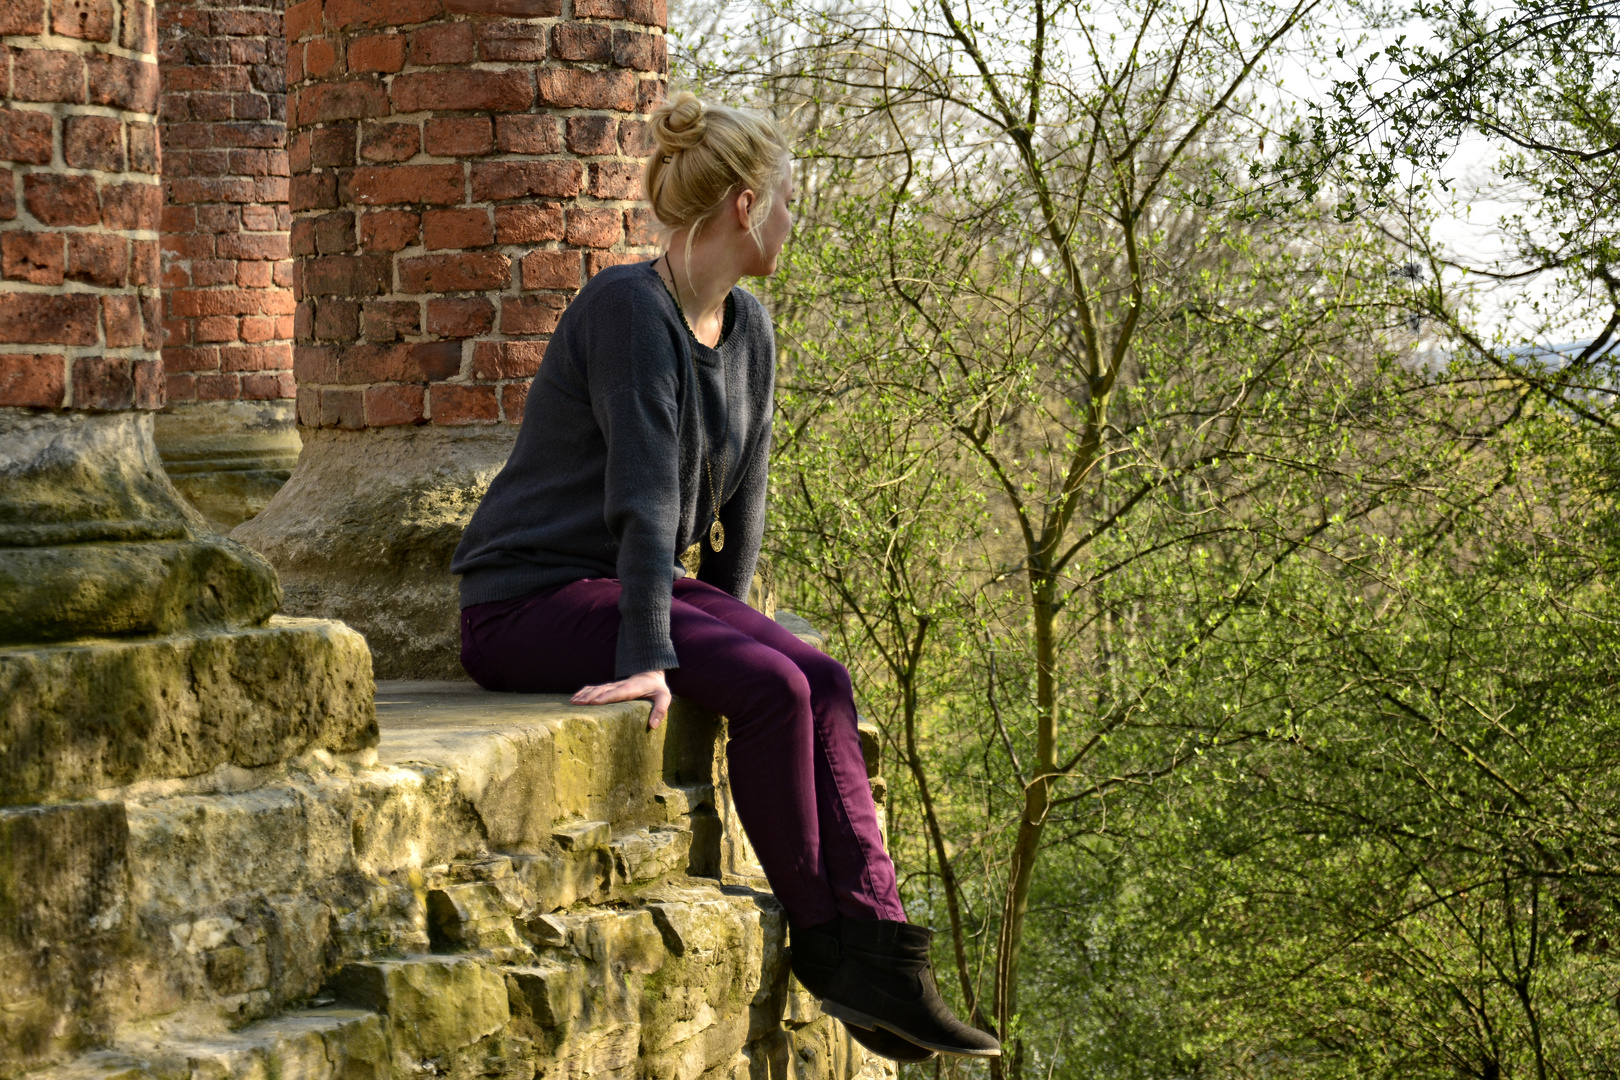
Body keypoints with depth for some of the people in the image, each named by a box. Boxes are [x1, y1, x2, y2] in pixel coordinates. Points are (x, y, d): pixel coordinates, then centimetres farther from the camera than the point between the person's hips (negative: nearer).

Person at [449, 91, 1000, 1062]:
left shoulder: (748, 332, 9)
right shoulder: (629, 308, -17)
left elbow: (740, 499, 13)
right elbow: (645, 491, -24)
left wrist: (723, 626, 8)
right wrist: (649, 656, -27)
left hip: (633, 584, 8)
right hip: (529, 600, -8)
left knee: (823, 681, -16)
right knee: (770, 687, -26)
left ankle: (877, 947, -22)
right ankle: (823, 942, -13)